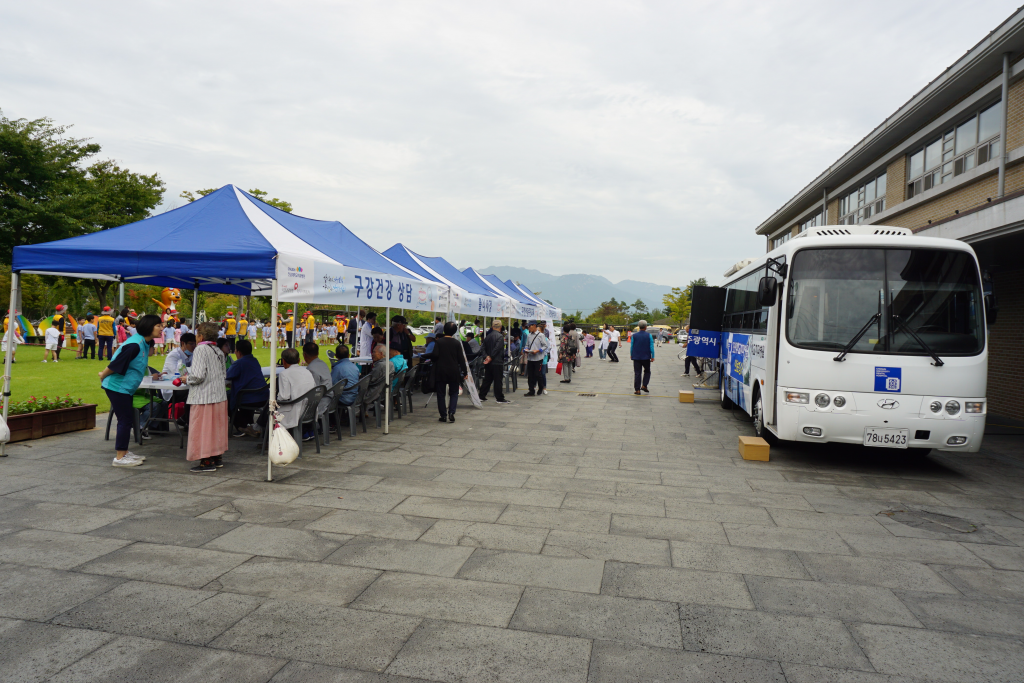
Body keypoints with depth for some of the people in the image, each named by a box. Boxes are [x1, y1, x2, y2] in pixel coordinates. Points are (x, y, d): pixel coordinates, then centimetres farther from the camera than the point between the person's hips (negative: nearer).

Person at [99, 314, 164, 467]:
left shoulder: (146, 343, 6)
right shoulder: (135, 345, -24)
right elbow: (115, 364, -20)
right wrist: (102, 376, -7)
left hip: (126, 387, 10)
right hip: (117, 387, -10)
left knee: (128, 419, 15)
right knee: (125, 420, -5)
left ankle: (124, 452, 27)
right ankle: (119, 457, 2)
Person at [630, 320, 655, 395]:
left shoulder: (634, 335, -2)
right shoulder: (649, 335, -5)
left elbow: (631, 346, 3)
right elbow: (651, 347, -6)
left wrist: (631, 355, 15)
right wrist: (652, 357, 0)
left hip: (636, 357, 1)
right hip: (646, 357, -1)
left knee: (637, 373, 3)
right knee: (647, 371, 17)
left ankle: (637, 389, 0)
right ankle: (644, 385, 4)